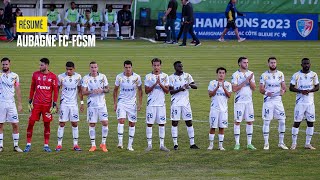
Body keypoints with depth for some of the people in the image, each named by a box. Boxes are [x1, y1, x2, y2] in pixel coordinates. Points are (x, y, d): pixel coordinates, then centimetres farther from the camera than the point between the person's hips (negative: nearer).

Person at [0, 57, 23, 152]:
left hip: (11, 103, 2)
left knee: (15, 124, -1)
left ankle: (16, 145, 8)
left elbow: (18, 90, 10)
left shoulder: (15, 76, 7)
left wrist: (19, 104, 6)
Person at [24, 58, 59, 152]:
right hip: (36, 104, 1)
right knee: (31, 123, -2)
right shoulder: (35, 74, 5)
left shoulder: (53, 77, -1)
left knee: (47, 124, 3)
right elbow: (32, 88, 12)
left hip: (47, 105, -1)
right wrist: (30, 101, 8)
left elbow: (55, 91, 1)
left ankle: (46, 145, 12)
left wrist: (54, 104, -5)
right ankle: (28, 144, 5)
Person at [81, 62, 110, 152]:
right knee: (92, 124, 1)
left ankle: (103, 143, 8)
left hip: (102, 104, 1)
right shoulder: (86, 78, -3)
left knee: (105, 122, -5)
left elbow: (107, 89, 7)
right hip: (91, 104, -1)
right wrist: (91, 91, -23)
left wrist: (102, 90, -15)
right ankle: (93, 145, 10)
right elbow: (83, 92, -5)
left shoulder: (103, 77, 2)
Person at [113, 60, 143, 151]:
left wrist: (140, 103, -1)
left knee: (132, 123, 4)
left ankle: (130, 145, 12)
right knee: (121, 120, -19)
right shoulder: (119, 77, -5)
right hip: (122, 102, -1)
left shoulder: (137, 77, -6)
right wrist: (115, 103, 3)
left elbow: (140, 90, 5)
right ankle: (120, 142, -20)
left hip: (132, 103, 1)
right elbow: (115, 90, 6)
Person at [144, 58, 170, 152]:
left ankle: (162, 145, 7)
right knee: (149, 124, -1)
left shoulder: (165, 76, 5)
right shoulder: (148, 77, 2)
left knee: (162, 124, 2)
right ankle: (149, 145, 5)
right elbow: (146, 91, -4)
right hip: (151, 104, -1)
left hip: (161, 103, 1)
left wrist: (160, 84, -15)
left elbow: (167, 91, 1)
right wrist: (155, 84, -16)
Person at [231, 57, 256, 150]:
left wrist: (250, 80, -12)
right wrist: (245, 82, -17)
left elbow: (253, 88, 4)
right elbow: (234, 89, -13)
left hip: (249, 101, 4)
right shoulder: (235, 75, -6)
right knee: (237, 121, -2)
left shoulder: (251, 74, 8)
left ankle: (249, 143, 9)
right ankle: (237, 143, 3)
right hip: (239, 101, -4)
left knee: (250, 121, 3)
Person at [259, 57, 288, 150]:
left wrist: (283, 90, -15)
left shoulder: (280, 74, 7)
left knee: (282, 121, 0)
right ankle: (266, 143, 6)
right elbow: (261, 89, -3)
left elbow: (284, 86, 9)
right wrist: (266, 93, -24)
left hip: (278, 100, 3)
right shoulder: (264, 75, -2)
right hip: (268, 101, -3)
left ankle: (281, 142, 11)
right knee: (266, 122, -2)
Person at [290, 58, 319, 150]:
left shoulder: (314, 75, 5)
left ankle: (308, 143, 11)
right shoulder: (296, 75, -3)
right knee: (297, 122, -3)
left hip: (310, 102, 3)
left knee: (310, 122, 2)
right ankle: (294, 143, 6)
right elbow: (291, 87, -2)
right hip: (300, 102, -3)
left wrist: (309, 91, -14)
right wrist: (300, 91, -18)